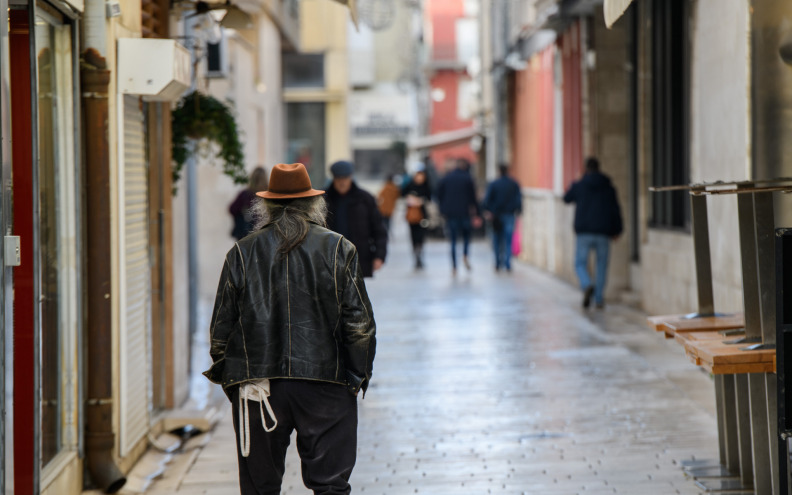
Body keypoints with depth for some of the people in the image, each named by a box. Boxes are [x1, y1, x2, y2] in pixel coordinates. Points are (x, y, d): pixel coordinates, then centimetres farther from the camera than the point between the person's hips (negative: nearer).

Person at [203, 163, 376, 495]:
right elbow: (360, 323, -1)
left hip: (257, 384, 1)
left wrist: (223, 375, 17)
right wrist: (359, 376, 10)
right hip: (325, 381, -1)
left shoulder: (242, 253, 3)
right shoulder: (339, 249, 1)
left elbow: (221, 328, 4)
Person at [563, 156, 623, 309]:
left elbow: (567, 199, 18)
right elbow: (615, 210, 4)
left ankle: (587, 285, -22)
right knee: (602, 265, 11)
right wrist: (617, 230, 14)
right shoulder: (608, 188, 2)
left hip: (583, 232, -1)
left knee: (580, 263, 7)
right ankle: (599, 299, 8)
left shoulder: (578, 186, -1)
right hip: (603, 233, 1)